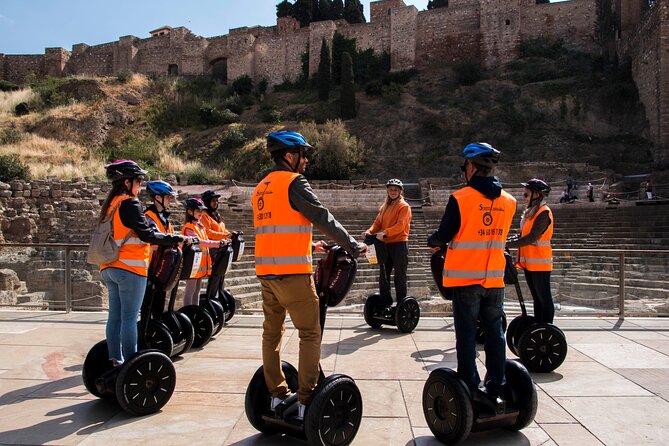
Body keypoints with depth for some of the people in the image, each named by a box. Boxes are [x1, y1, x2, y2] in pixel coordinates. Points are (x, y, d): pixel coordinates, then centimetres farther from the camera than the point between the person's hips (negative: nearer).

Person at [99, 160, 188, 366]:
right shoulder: (130, 203, -12)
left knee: (115, 315, 12)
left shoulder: (109, 204, 13)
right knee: (130, 317, -3)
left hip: (109, 268, 8)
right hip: (130, 268, -8)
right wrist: (178, 239, -13)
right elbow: (146, 234, -18)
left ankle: (115, 360, 20)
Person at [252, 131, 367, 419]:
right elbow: (322, 218, -11)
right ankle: (306, 401, 1)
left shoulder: (262, 187, 17)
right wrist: (353, 246, -5)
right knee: (310, 333, 0)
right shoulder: (294, 182, -8)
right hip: (292, 272, -8)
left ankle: (277, 394, 23)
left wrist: (308, 246, 29)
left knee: (272, 331, 15)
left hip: (266, 271, 8)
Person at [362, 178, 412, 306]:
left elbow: (400, 225, -16)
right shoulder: (384, 207, 19)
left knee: (399, 277, -2)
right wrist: (369, 231, -10)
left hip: (399, 244, -7)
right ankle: (385, 305, 18)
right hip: (385, 244, 7)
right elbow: (378, 222, 11)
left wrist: (385, 233, -29)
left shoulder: (404, 206, -2)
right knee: (383, 276, 9)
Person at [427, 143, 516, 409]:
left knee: (466, 333, 5)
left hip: (465, 277, -4)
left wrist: (432, 242, 17)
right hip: (495, 278, 5)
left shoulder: (460, 198, -12)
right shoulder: (508, 202, 5)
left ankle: (470, 389, 9)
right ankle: (497, 390, 19)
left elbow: (443, 235, -7)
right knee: (494, 333, 12)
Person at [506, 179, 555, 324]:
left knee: (544, 299, -3)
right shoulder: (530, 212, 15)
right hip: (529, 263, 9)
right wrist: (509, 241, -1)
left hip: (539, 263, -9)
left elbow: (532, 237, -22)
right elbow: (523, 235, 15)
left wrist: (509, 244, -23)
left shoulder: (544, 212, -13)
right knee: (537, 298, 15)